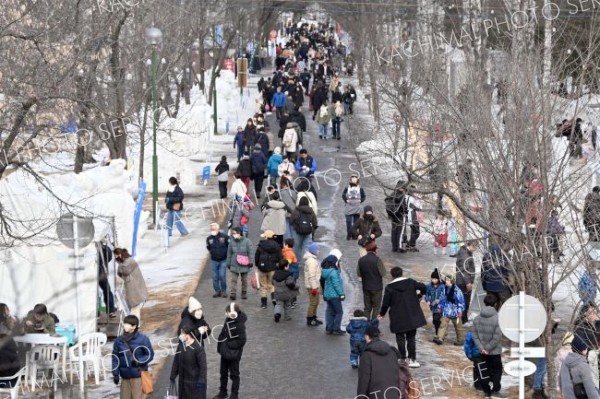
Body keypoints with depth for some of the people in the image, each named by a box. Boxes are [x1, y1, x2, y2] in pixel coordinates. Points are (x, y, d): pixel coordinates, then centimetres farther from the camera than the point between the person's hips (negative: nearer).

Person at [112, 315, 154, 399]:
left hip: (138, 375, -3)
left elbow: (150, 354, -1)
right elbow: (115, 358, 5)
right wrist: (115, 374, 2)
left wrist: (139, 361, -16)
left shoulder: (142, 339, -7)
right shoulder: (119, 340, 0)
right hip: (125, 376, 3)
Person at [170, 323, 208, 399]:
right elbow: (176, 362, 8)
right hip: (183, 381, 6)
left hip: (195, 381, -6)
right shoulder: (181, 346, 0)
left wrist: (201, 381, -19)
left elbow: (203, 366, -17)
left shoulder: (198, 348, -19)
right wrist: (173, 376, 10)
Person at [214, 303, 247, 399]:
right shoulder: (228, 320, -3)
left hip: (234, 353, -7)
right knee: (223, 372, 20)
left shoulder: (240, 325, -24)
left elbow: (242, 340, -22)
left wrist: (229, 345, -22)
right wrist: (220, 345, 2)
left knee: (234, 374, 9)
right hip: (225, 352, 7)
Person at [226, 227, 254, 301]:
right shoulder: (231, 242, -1)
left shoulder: (246, 241, -6)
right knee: (233, 280, -10)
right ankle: (232, 294, -13)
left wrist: (250, 262, -6)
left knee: (244, 280, 11)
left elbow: (250, 252, -2)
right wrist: (228, 263, 8)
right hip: (234, 265, 1)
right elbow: (229, 253, 7)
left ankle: (244, 294, 24)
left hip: (244, 265, -1)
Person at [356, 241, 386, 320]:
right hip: (377, 287, -4)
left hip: (366, 287, 4)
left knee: (367, 308, 14)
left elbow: (358, 274, 2)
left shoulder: (361, 260, -4)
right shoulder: (377, 260, -17)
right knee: (376, 307, 8)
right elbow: (383, 273, -13)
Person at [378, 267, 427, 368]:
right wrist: (420, 294, 19)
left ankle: (402, 358, 12)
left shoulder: (389, 287, -7)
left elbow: (385, 303, -5)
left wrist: (382, 314, 12)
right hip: (412, 316, 2)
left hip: (398, 318, -2)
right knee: (411, 338, 10)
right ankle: (412, 359, 6)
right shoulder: (410, 282, 0)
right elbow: (423, 287, -4)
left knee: (400, 338, 10)